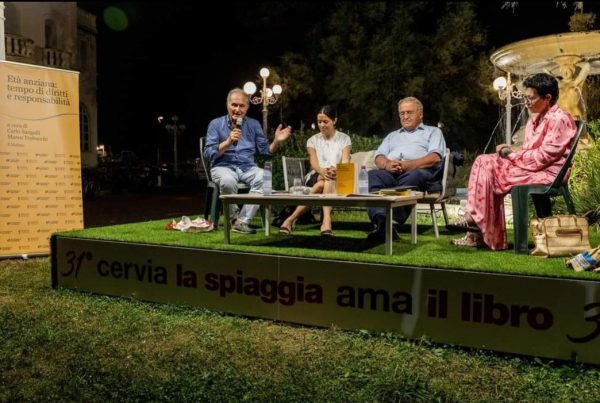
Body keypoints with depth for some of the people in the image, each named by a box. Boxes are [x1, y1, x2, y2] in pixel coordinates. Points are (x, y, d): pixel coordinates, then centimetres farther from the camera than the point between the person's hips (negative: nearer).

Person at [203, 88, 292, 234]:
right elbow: (208, 154, -6)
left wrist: (276, 141, -10)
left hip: (248, 167, 3)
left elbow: (265, 151, 9)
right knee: (228, 181, -38)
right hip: (223, 166, -2)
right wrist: (228, 142, -18)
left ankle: (242, 221, -24)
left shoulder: (254, 124, 11)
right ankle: (234, 218, -11)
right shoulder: (216, 124, 3)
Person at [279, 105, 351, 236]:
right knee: (322, 182, -36)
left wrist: (335, 170, -29)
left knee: (328, 181, -37)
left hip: (337, 178, -1)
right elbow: (314, 163, -4)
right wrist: (322, 171, -29)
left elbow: (345, 162, -4)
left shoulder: (344, 139, 11)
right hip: (316, 177, 1)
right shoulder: (313, 140, 14)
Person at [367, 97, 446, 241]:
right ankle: (381, 221, -48)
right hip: (389, 172, 3)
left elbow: (435, 157, 5)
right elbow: (379, 158, 21)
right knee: (372, 175, -30)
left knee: (414, 176, -40)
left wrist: (407, 165, -12)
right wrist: (387, 164, -6)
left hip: (418, 171, -3)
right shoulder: (392, 135, 38)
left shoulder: (433, 131, 25)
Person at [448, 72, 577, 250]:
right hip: (531, 167, 9)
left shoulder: (559, 119, -10)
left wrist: (511, 154, -11)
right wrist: (510, 152, -6)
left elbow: (543, 157, -17)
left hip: (546, 173, -9)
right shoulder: (537, 118, 19)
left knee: (488, 174, -23)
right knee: (484, 161, -10)